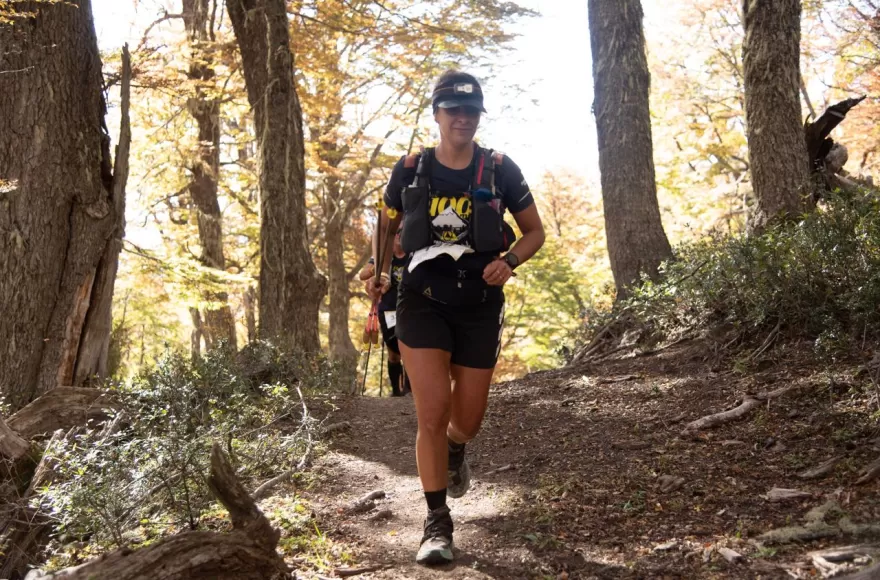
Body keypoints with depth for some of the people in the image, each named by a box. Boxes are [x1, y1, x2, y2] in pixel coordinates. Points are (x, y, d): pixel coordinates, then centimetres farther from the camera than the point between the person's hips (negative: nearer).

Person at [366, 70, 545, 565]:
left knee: (468, 420, 8)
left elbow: (536, 232, 7)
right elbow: (384, 229, 14)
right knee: (432, 410, -13)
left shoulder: (500, 170, -2)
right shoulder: (411, 170, 0)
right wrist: (380, 272, -5)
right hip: (423, 300, 0)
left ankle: (454, 451, 47)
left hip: (479, 304, 1)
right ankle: (438, 523, -1)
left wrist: (510, 261, -13)